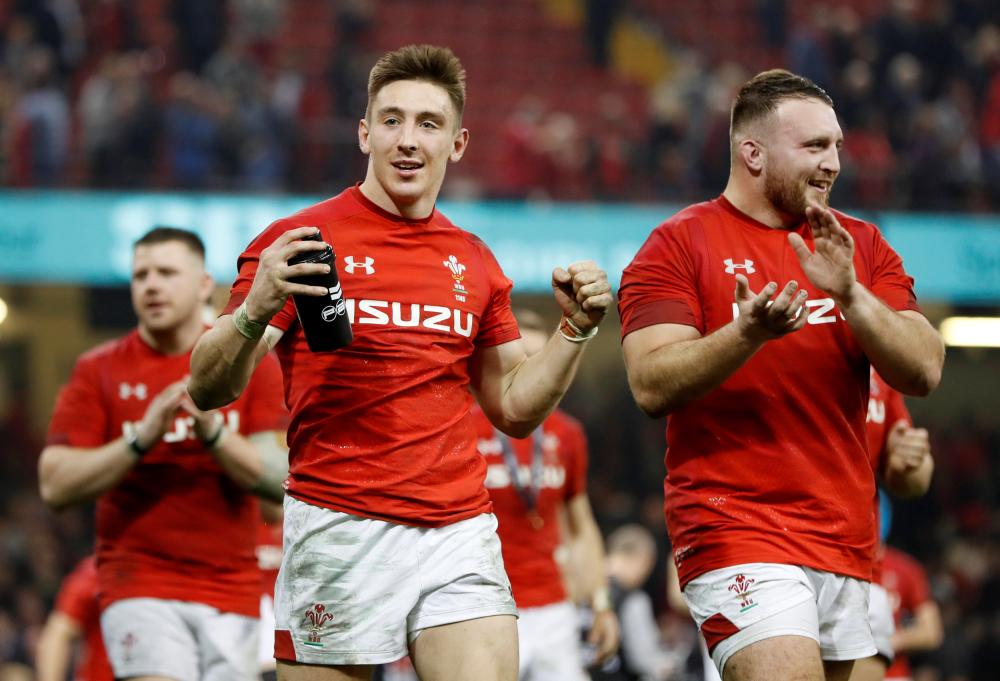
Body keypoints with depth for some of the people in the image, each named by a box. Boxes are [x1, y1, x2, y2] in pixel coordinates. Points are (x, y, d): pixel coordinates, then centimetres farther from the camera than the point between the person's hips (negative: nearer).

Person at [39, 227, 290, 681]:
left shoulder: (250, 364, 7)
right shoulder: (99, 371, 4)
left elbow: (278, 479, -1)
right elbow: (54, 486, -4)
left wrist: (213, 432, -18)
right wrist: (141, 440, -16)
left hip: (231, 589, 2)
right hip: (140, 587, -2)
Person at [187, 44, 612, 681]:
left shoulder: (474, 262, 14)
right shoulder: (301, 242, 0)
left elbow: (514, 408, 22)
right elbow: (210, 390, -5)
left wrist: (576, 328, 7)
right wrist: (255, 312, -24)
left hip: (462, 533, 4)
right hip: (338, 528, -3)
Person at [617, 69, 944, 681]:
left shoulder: (862, 246, 13)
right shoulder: (679, 246, -1)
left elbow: (923, 373, 3)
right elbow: (652, 387, -11)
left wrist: (848, 292, -13)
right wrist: (748, 335, -26)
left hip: (846, 541, 6)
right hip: (735, 530, -6)